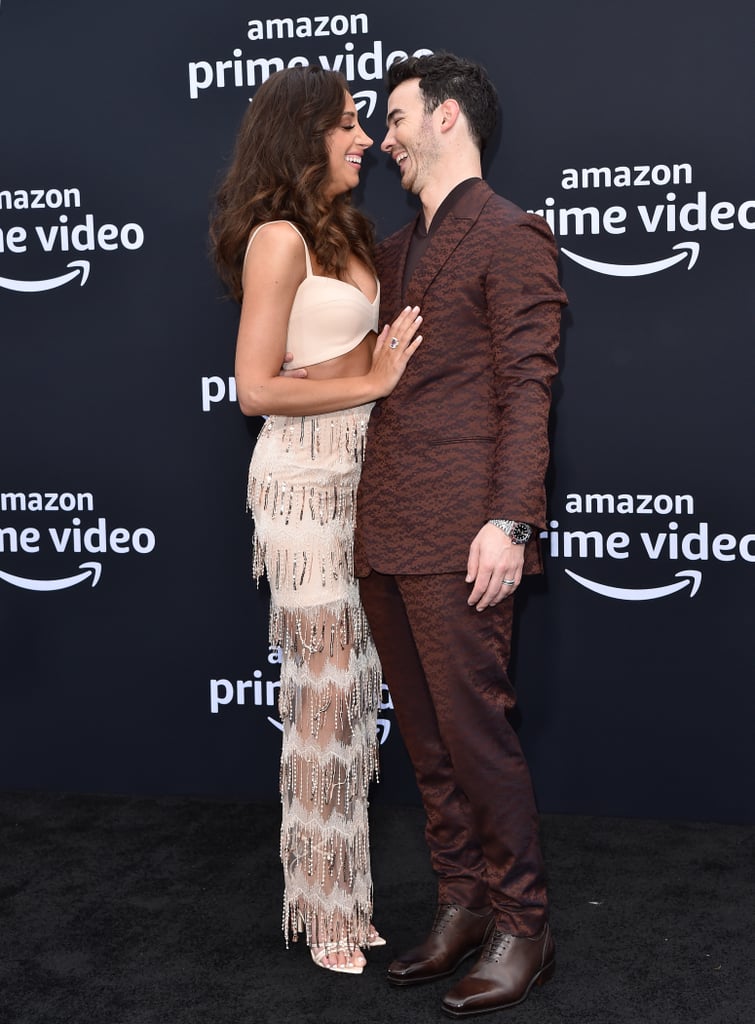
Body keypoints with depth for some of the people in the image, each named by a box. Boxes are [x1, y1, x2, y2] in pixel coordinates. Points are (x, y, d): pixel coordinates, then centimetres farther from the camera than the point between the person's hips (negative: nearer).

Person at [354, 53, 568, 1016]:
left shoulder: (510, 235, -4)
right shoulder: (395, 247, 21)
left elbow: (527, 387, -11)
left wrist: (509, 521, -19)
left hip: (457, 534, -8)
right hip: (385, 533, 8)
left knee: (473, 728, -3)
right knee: (425, 734, 13)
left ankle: (521, 927, 12)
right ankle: (462, 906, 25)